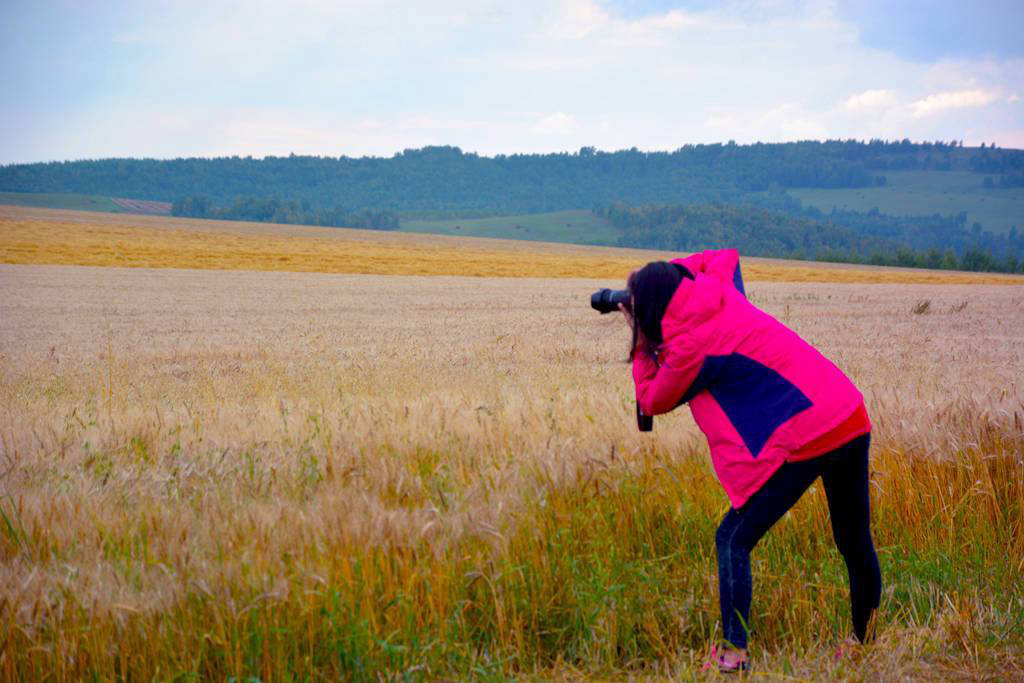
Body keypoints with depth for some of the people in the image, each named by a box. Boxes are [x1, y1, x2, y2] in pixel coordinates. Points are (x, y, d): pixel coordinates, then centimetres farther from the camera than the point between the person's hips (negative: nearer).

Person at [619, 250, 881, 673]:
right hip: (852, 420, 8)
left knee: (733, 540, 2)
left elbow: (652, 401, 5)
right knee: (855, 542, 19)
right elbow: (726, 255, 34)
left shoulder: (692, 345, -12)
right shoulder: (716, 289, 9)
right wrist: (661, 274, 27)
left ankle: (735, 654, -3)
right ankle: (866, 642, 31)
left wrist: (641, 342, 14)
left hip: (807, 441, -8)